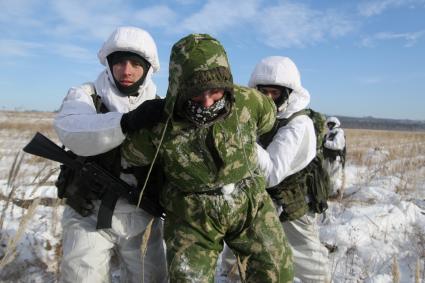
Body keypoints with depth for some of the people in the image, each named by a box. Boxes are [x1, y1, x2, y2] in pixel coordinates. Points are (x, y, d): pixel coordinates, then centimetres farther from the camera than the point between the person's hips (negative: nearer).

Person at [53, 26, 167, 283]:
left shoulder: (158, 108, 6)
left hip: (142, 217, 2)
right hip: (90, 214, -2)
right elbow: (72, 132, -25)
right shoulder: (84, 96, -2)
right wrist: (127, 122, -40)